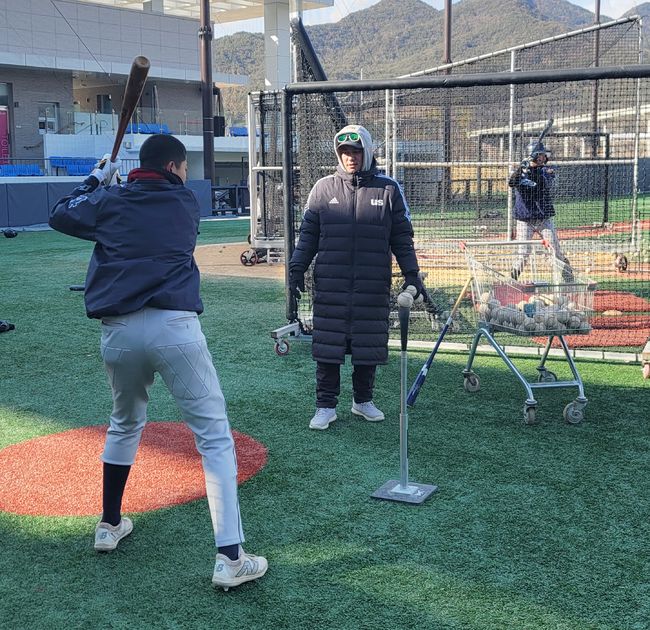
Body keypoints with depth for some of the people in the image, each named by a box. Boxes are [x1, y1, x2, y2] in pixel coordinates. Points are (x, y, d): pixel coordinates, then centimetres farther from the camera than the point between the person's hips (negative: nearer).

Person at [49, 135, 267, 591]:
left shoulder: (110, 202, 15)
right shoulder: (186, 203, 13)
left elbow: (60, 215, 29)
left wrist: (96, 181, 42)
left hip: (118, 331, 4)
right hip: (174, 328, -3)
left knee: (125, 424, 28)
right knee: (215, 436, -1)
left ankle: (110, 525, 39)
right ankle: (230, 558, -8)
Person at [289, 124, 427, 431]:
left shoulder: (388, 189, 4)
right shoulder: (323, 188, 5)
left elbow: (402, 238, 7)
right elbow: (308, 234, 9)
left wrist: (412, 274, 3)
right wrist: (297, 269, 2)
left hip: (373, 288, 0)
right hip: (330, 287, 0)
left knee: (368, 346, 8)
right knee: (328, 347, 2)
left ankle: (363, 400, 26)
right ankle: (326, 405, 13)